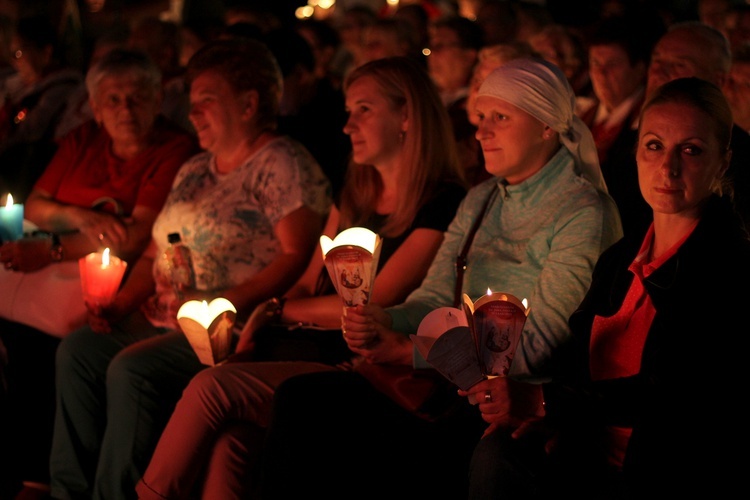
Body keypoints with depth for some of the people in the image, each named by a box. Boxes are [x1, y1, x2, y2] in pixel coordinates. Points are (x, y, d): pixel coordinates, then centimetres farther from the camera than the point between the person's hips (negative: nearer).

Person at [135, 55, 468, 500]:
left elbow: (370, 307, -13)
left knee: (216, 388, -21)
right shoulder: (355, 195, 18)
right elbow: (309, 283, 18)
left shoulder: (444, 205, -9)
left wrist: (277, 309, -2)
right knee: (231, 429, -22)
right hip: (313, 353, 7)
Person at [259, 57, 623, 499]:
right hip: (457, 388, 8)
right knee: (301, 396, -14)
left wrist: (413, 352, -13)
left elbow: (537, 344, -14)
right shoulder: (480, 201, 19)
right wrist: (387, 320, -12)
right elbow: (437, 296, 13)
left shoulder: (584, 212, -7)